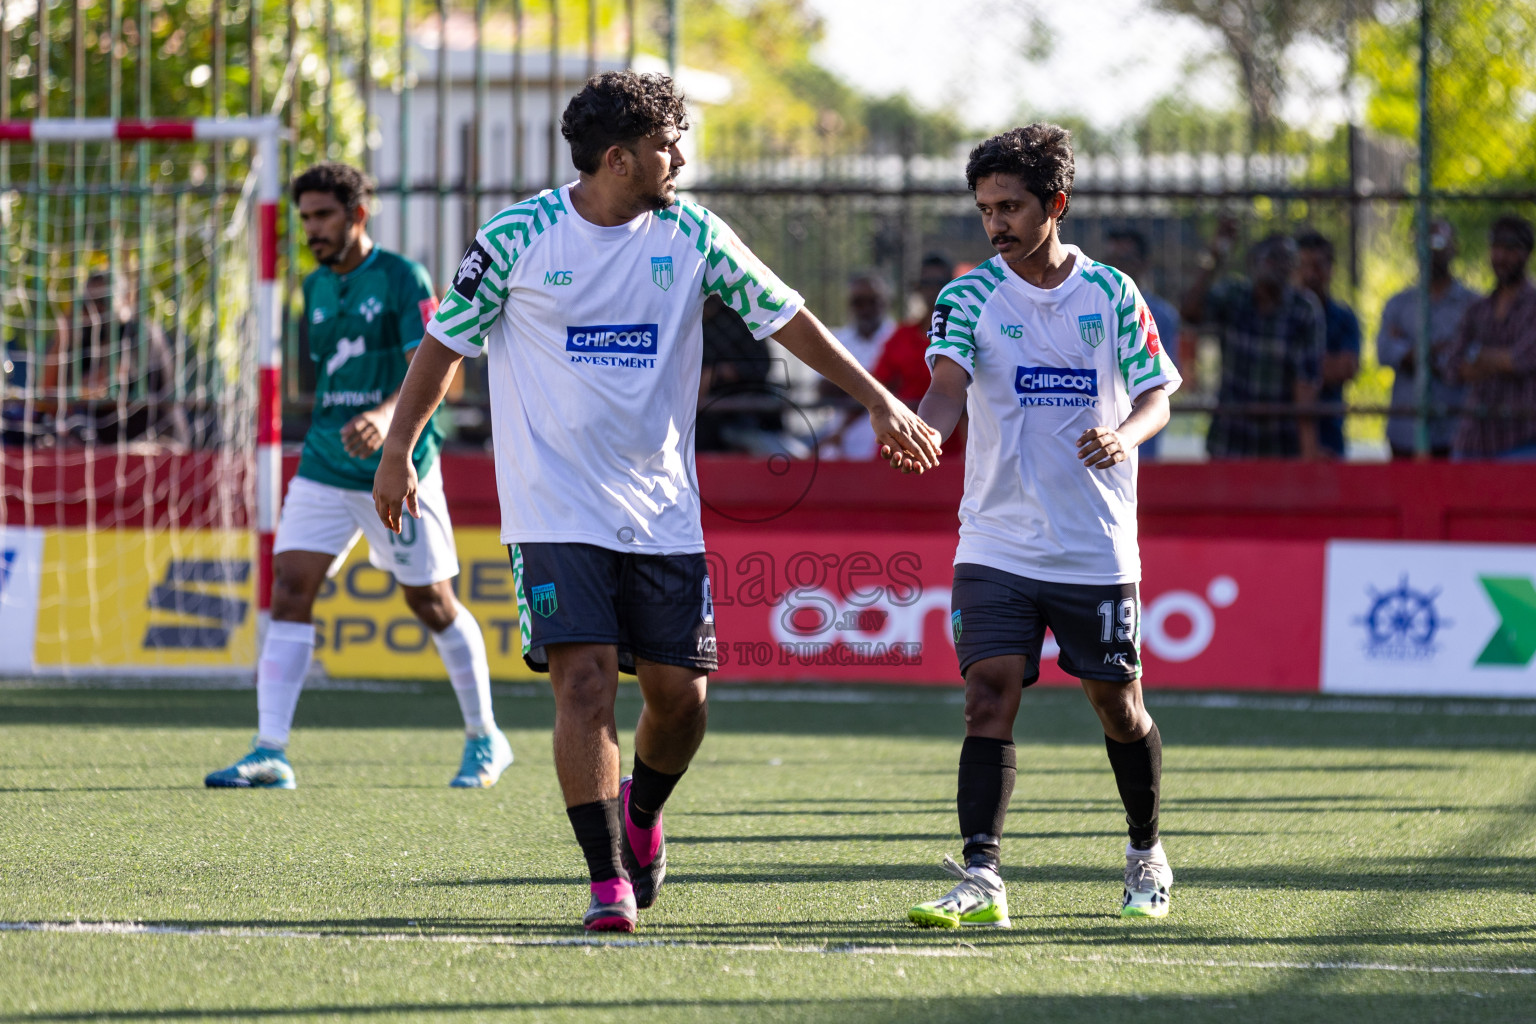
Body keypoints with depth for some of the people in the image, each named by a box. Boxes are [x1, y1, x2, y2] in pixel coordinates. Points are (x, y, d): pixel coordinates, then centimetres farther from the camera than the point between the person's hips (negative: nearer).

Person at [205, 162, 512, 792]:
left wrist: (386, 416, -37)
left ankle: (485, 740, 22)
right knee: (290, 587, -9)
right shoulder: (315, 288, 11)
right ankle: (269, 753, -13)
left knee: (431, 603, 4)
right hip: (324, 469, 6)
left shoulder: (403, 280, -9)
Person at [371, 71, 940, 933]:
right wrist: (398, 452, 5)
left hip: (663, 505, 3)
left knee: (680, 692, 2)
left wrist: (878, 400, 5)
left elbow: (784, 315, 8)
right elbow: (447, 344, 4)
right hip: (559, 509, -3)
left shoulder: (692, 235, 2)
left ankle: (642, 812, 33)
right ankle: (609, 879, -10)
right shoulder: (517, 239, -6)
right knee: (586, 679, -15)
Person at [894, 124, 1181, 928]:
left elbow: (1155, 395, 7)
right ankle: (980, 878, -16)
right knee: (989, 701, -13)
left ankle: (1146, 852, 33)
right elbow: (949, 386, -16)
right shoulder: (970, 298, -1)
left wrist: (1123, 437, -15)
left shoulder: (1111, 293, 3)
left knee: (1118, 706, 9)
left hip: (1098, 550, 1)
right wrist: (919, 430, -39)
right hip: (998, 549, -1)